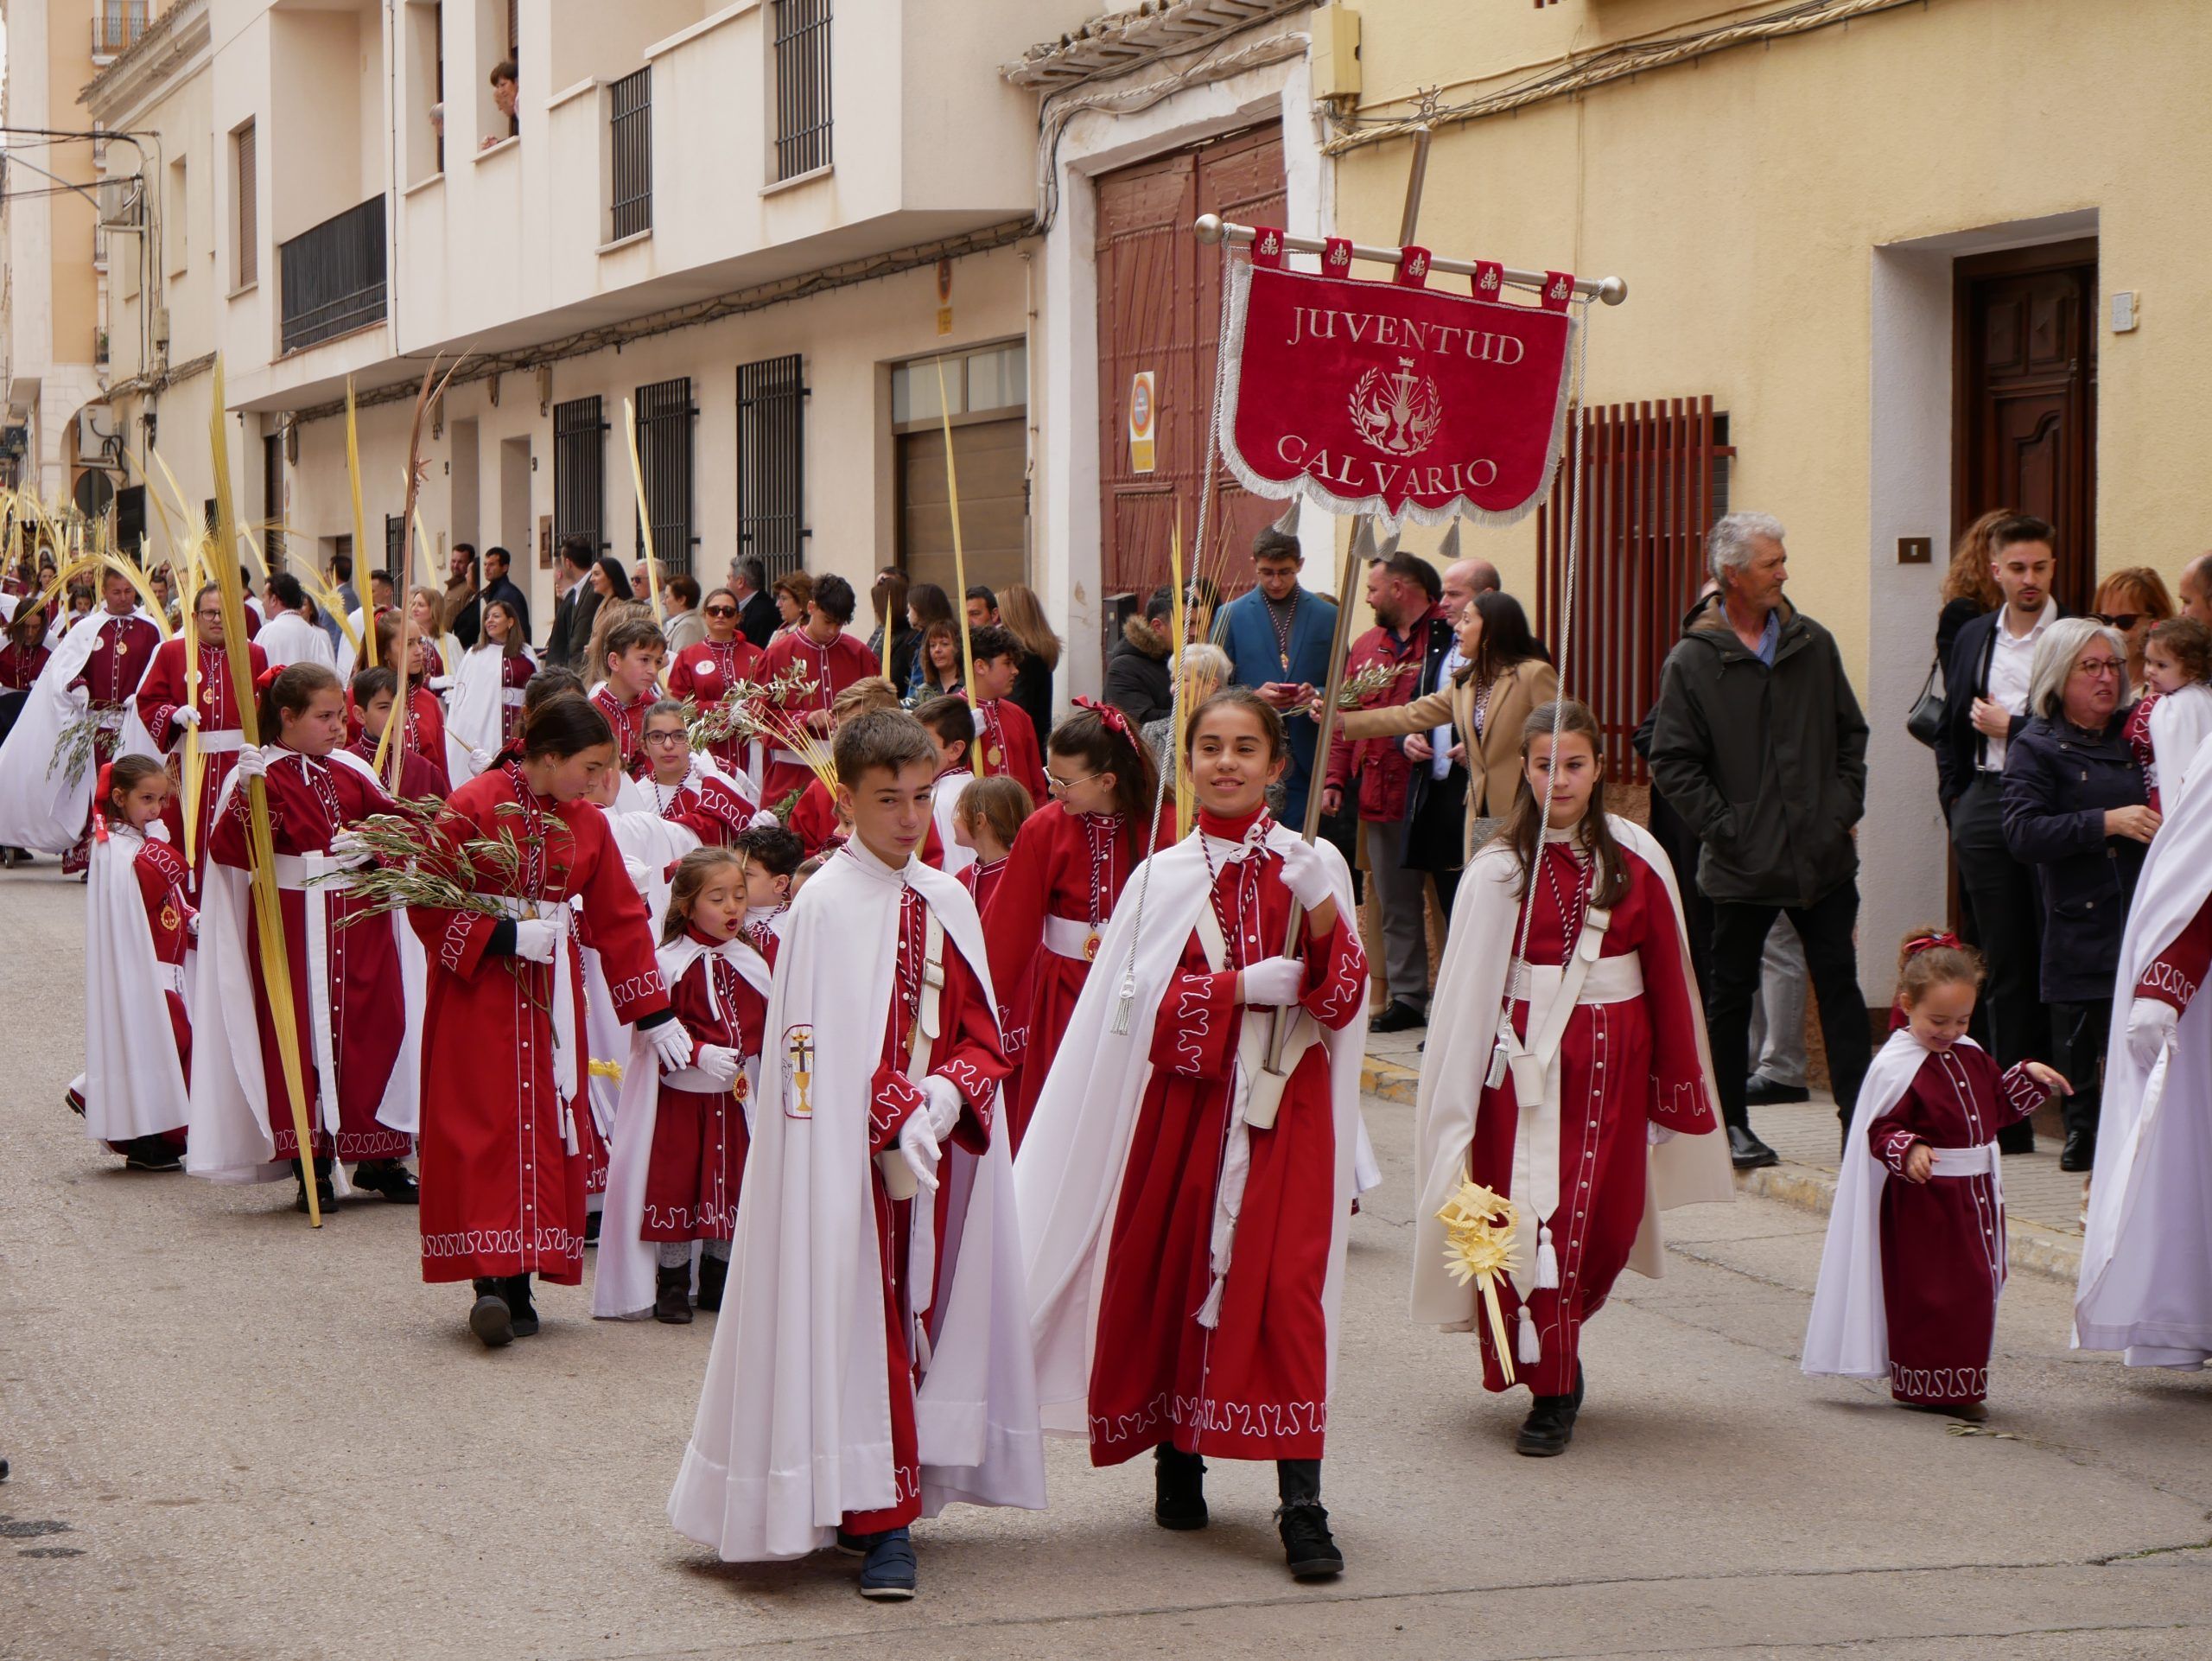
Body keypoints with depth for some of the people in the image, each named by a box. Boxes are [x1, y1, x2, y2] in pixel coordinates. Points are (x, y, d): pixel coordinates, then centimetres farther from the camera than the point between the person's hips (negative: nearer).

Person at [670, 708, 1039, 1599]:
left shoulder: (948, 903, 8)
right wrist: (894, 1122, -17)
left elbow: (980, 1030, 9)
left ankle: (896, 1490, 18)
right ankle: (879, 1521, -3)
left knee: (923, 1311, 8)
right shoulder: (824, 906, -8)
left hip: (938, 1145, 6)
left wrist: (945, 1097, -10)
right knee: (857, 1323, -5)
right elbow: (816, 1052, -11)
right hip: (851, 1156, -5)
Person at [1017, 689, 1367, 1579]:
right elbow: (1142, 1004, -3)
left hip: (1285, 1104, -1)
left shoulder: (1313, 865, 4)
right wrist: (1243, 985, -15)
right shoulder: (1163, 876, 5)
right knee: (1175, 1271, 6)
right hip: (1185, 1098, 2)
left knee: (1284, 1282, -10)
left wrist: (1321, 912, -19)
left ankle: (1302, 1504, -11)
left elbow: (1342, 998, -3)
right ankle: (1177, 1457, 27)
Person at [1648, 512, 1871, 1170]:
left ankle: (1859, 1113, 7)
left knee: (1839, 984, 3)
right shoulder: (1692, 661, -5)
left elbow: (1850, 733, 15)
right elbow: (1672, 762, -6)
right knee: (1731, 992, 8)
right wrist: (1724, 826, -10)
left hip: (1823, 855, 3)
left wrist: (1845, 806, 4)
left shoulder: (1812, 644, 6)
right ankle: (1728, 1123, 19)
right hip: (1742, 864, -3)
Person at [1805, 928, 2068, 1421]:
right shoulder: (1895, 1067, -13)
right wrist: (1908, 1151, -34)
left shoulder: (1971, 1057, 10)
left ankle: (1961, 1386, 20)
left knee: (1975, 1291, 11)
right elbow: (1880, 1130, -16)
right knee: (1929, 1296, -5)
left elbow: (1998, 1104, 23)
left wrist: (2028, 1076, 10)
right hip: (1923, 1202, -8)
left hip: (1975, 1196, 8)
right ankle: (1930, 1385, 3)